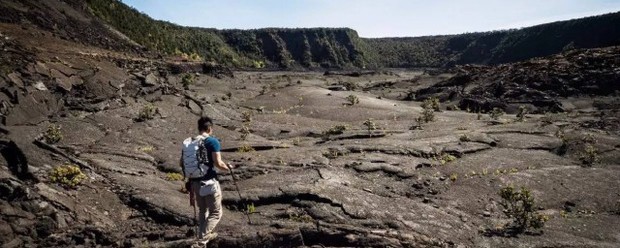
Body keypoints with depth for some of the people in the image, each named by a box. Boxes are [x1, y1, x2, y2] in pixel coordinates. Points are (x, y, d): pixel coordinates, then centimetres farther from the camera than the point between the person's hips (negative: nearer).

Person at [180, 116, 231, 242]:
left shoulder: (187, 142, 4)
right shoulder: (212, 141, -14)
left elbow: (182, 163, 9)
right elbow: (218, 163, -19)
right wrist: (227, 167, 0)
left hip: (194, 182, 7)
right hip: (209, 182, -6)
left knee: (202, 210, 25)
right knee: (216, 213, 10)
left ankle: (204, 235, 35)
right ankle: (203, 236, 1)